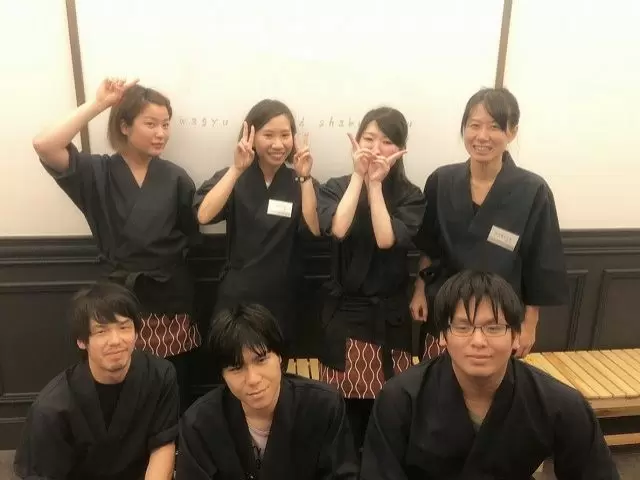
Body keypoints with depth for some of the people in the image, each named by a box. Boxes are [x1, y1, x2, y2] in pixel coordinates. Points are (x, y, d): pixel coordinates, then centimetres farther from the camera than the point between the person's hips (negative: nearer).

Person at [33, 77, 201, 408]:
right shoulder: (97, 172, -4)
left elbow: (192, 235, 3)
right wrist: (98, 104, -17)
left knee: (173, 390, 12)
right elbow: (44, 146, -20)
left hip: (169, 300, 1)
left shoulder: (175, 178, -2)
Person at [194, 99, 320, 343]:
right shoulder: (233, 178, 0)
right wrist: (236, 169, -22)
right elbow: (203, 216, -19)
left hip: (282, 301, 1)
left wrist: (305, 177, -20)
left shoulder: (299, 183, 1)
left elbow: (313, 230, -15)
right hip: (236, 298, -1)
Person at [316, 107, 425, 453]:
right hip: (343, 311, 0)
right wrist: (359, 176, -14)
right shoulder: (335, 188, 2)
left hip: (388, 315, 0)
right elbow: (338, 229, -19)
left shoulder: (410, 196, 0)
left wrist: (375, 183, -15)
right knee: (343, 403, 6)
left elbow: (387, 239, -17)